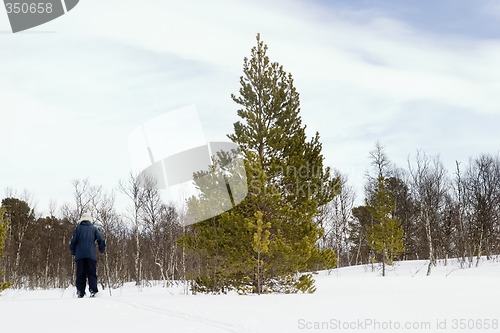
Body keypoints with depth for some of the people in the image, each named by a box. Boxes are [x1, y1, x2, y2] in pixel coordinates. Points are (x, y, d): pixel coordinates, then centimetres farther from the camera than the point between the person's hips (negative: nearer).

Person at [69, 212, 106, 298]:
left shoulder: (78, 228, 10)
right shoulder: (93, 228, 12)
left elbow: (73, 240, 3)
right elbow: (101, 240, 7)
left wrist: (73, 251, 16)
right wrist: (102, 249, 23)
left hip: (80, 255, 0)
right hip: (91, 255, 0)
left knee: (80, 274, 3)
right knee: (92, 273, 1)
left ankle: (80, 292, -4)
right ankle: (93, 290, -14)